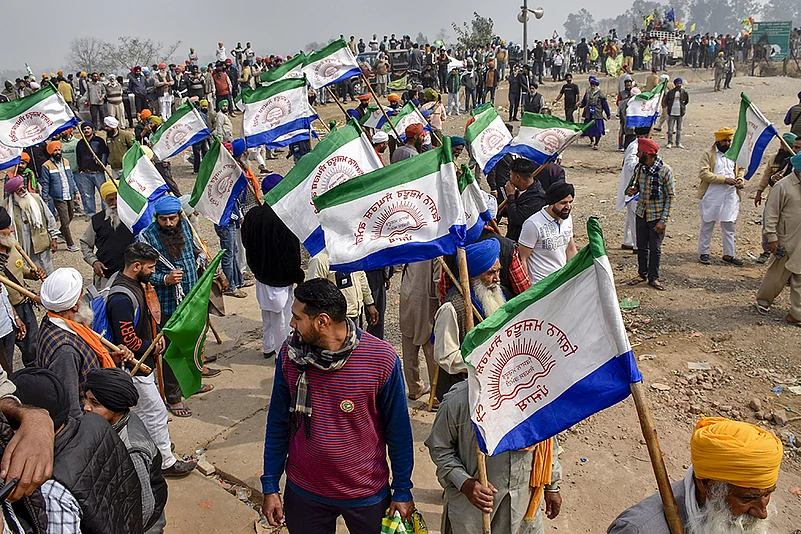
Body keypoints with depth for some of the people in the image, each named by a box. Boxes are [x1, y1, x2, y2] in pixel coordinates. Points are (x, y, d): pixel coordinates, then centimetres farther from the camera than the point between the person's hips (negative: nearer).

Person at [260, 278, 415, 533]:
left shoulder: (382, 359, -20)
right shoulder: (290, 354, -12)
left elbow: (398, 430, -9)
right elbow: (278, 423, 0)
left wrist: (402, 491, -2)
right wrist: (270, 486, 2)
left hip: (367, 494, -1)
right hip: (303, 492, 2)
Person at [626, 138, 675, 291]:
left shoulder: (665, 170, -16)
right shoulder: (639, 168, 0)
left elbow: (671, 197, -12)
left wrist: (663, 220, -15)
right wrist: (633, 190, -8)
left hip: (657, 216, -5)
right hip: (641, 214, 5)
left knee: (655, 248, 6)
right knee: (641, 246, 14)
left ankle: (653, 277, 20)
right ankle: (642, 273, 30)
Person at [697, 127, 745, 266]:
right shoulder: (709, 154, -6)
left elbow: (741, 169, 23)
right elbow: (704, 173, -16)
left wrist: (740, 179, 1)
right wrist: (724, 179, -20)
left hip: (731, 196, 5)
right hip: (712, 196, -4)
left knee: (729, 226, 10)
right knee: (707, 226, 6)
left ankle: (728, 255, 19)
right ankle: (703, 253, 18)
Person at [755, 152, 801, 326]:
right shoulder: (783, 186, -11)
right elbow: (771, 214, -10)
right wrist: (772, 238, -12)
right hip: (787, 241, -5)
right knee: (777, 275, 6)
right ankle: (763, 300, 29)